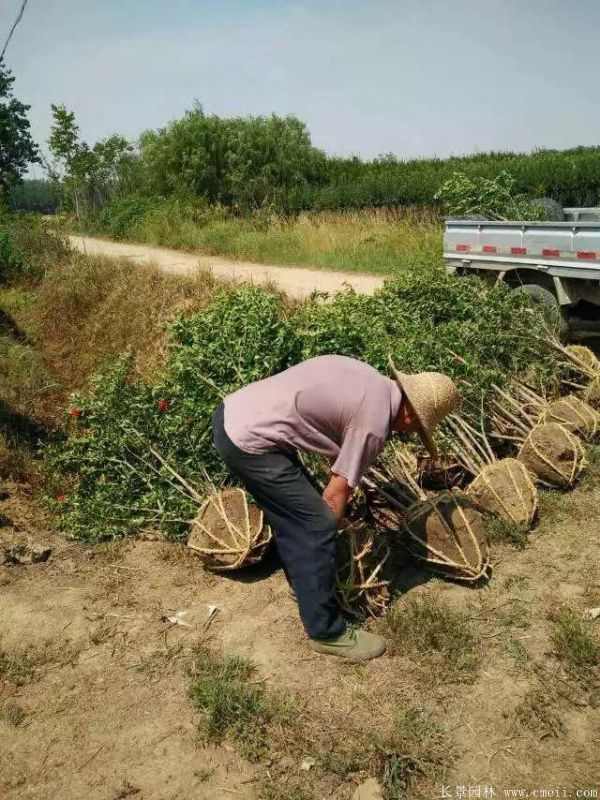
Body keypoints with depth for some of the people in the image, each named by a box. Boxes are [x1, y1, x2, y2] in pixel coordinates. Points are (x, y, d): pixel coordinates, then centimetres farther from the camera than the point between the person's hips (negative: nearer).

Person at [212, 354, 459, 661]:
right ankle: (327, 631, 11)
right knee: (317, 525, -2)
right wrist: (325, 532, 10)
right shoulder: (375, 424, -10)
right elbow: (337, 492, -4)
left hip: (232, 412, 10)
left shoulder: (368, 378, 13)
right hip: (248, 443, -10)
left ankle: (304, 582, 42)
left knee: (294, 505, 24)